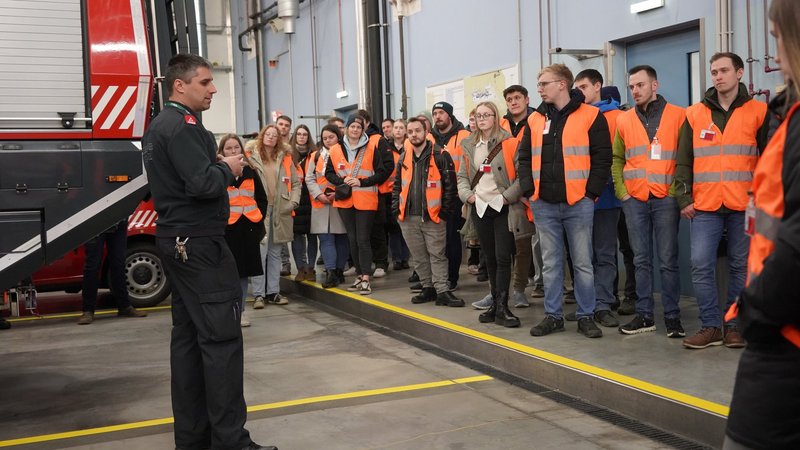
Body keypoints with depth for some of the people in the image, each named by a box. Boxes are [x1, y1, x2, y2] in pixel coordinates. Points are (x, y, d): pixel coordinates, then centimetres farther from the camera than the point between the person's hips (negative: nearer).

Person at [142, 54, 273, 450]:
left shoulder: (158, 126, 16)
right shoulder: (182, 125, -15)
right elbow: (203, 183, -25)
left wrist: (219, 167, 7)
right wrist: (228, 169, -7)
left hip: (178, 241, 10)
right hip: (198, 243, -10)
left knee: (188, 337, 11)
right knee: (221, 338, -9)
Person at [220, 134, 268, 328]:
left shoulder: (250, 171, 10)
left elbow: (262, 198, 14)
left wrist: (259, 219, 7)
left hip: (248, 226, 4)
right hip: (227, 227, -4)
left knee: (244, 270, 9)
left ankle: (240, 310, 19)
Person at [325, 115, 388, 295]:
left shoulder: (371, 149, -1)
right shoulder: (335, 150, 7)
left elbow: (382, 173, -3)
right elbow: (329, 173, 10)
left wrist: (362, 182, -13)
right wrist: (342, 181, -8)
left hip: (365, 201, -4)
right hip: (345, 201, 4)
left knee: (363, 239, -7)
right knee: (352, 239, 11)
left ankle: (365, 279, -7)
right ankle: (359, 275, 21)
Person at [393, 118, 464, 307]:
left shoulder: (440, 155, -6)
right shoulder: (404, 158, 11)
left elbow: (450, 185, -6)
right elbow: (397, 185, 19)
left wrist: (445, 211, -9)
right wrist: (396, 209, 9)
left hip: (433, 217, -5)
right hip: (408, 218, 5)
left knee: (437, 255, -2)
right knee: (419, 257, 12)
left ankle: (442, 291, 1)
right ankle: (428, 288, 22)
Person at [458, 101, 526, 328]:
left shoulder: (509, 143, -5)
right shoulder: (469, 145, 11)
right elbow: (462, 176, 15)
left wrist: (507, 196, -14)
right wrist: (467, 194, -1)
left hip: (503, 208, -5)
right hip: (480, 208, 5)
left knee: (502, 257, -8)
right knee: (490, 258, 12)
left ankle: (501, 308, -3)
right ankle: (496, 302, 21)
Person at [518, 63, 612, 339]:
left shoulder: (590, 116, -3)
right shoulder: (535, 120, 11)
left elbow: (602, 158, -4)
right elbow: (525, 158, 15)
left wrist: (591, 192, -10)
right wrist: (529, 189, 2)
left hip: (578, 203, -4)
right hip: (544, 205, 4)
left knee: (583, 263, 3)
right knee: (551, 263, 10)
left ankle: (586, 316, 13)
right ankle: (553, 316, 18)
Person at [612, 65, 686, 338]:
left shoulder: (678, 116, 2)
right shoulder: (624, 120, 12)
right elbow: (616, 159, 17)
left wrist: (678, 189, -7)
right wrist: (621, 190, 6)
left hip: (666, 199, -3)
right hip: (634, 200, 3)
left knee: (668, 260, -1)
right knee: (641, 260, 6)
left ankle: (672, 316, 7)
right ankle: (644, 315, 13)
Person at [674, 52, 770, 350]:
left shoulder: (758, 112, 5)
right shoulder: (694, 114, 9)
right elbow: (683, 161, 9)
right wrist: (684, 198, 1)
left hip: (744, 206, -1)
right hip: (704, 206, 1)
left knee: (741, 266, 5)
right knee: (701, 265, -4)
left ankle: (734, 325, 15)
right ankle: (711, 326, 6)